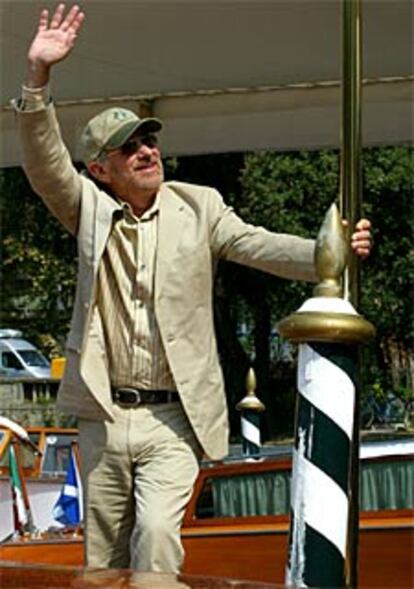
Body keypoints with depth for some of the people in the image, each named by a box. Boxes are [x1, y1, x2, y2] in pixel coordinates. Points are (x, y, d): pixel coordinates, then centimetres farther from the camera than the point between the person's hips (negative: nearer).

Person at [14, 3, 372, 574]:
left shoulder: (199, 207, 3)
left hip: (172, 418, -2)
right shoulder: (90, 209, 4)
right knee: (103, 560, 9)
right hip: (103, 416, 2)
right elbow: (44, 163, -9)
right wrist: (38, 76, -23)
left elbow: (260, 246, -5)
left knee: (157, 532, -23)